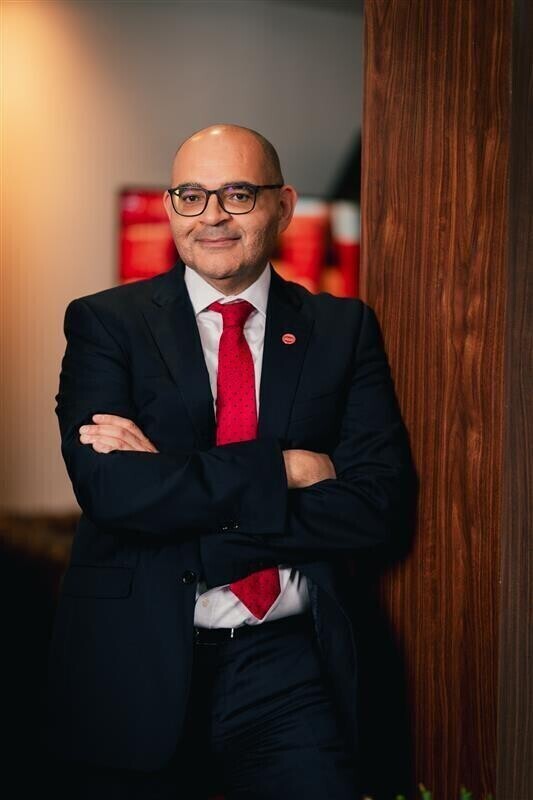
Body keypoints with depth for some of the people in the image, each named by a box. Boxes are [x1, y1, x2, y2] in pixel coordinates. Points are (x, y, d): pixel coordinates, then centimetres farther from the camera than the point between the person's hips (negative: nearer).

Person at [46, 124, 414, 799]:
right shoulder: (105, 323, 2)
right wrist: (283, 467, -14)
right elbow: (107, 486, -13)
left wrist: (170, 481, -13)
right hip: (136, 666, -1)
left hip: (287, 665, 1)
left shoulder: (343, 328, 5)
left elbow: (377, 503, -7)